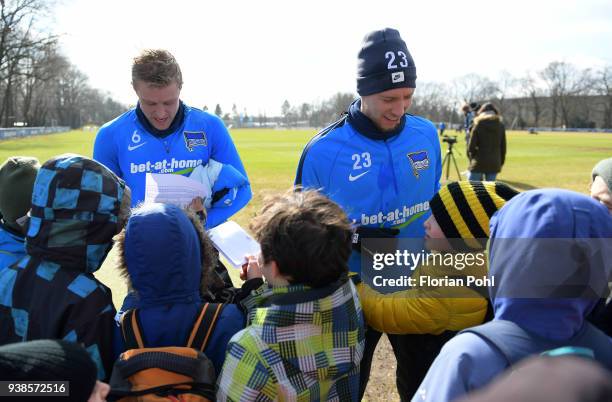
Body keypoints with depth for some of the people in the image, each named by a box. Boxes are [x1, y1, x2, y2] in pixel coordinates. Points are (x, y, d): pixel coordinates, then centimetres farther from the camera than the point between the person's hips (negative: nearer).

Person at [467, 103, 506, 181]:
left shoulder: (478, 125, -3)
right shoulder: (501, 126, 5)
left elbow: (471, 146, -6)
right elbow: (503, 147, 6)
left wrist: (472, 158, 12)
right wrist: (501, 163, 15)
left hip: (479, 163, -3)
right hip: (494, 164, 3)